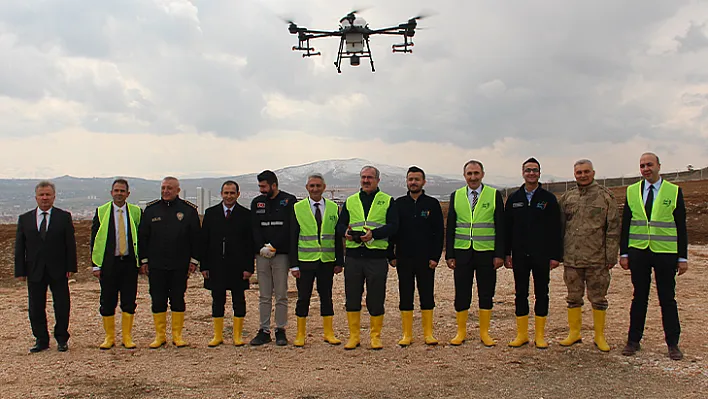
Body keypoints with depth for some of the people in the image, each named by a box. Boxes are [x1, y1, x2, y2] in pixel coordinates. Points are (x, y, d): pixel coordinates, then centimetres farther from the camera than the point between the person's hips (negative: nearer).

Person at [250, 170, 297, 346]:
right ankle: (264, 331, 12)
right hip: (262, 254, 4)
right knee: (264, 296, 6)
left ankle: (281, 331, 9)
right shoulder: (257, 202, 13)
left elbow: (289, 228, -7)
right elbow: (255, 228, 7)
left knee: (281, 295, 0)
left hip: (281, 254, -3)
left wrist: (273, 247, -13)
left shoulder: (289, 201, 0)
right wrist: (261, 247, -8)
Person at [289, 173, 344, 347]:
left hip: (327, 261, 2)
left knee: (326, 297, 8)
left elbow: (338, 237, 9)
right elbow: (292, 238, 0)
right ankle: (300, 334, 15)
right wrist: (293, 265, -6)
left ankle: (329, 333, 19)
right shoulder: (297, 208, 1)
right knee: (303, 297, 3)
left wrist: (339, 262, 3)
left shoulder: (333, 208, 6)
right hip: (305, 261, -2)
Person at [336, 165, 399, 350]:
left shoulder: (388, 201, 7)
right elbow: (340, 224, 13)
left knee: (376, 298, 2)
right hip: (353, 255, 3)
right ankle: (354, 336, 18)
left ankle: (375, 336, 16)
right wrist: (346, 232, -11)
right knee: (352, 297, 6)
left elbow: (393, 226, -4)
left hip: (377, 256, -2)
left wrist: (373, 234, -19)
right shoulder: (350, 201, 15)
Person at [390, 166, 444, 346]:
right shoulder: (399, 203, 7)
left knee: (427, 296, 4)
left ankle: (428, 333, 14)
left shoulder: (432, 203, 3)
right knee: (405, 297, 5)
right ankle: (407, 334, 13)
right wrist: (391, 256, 1)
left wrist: (435, 256, -6)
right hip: (404, 259, 1)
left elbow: (439, 232, 2)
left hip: (425, 259, -1)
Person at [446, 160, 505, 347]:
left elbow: (500, 227, 1)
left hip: (486, 252, -1)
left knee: (486, 293, 5)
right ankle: (461, 332, 16)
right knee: (461, 294, 4)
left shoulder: (494, 195, 2)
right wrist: (449, 255, 2)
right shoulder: (456, 196, 7)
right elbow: (450, 228, 8)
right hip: (462, 252, 1)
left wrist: (499, 254, -6)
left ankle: (484, 333, 17)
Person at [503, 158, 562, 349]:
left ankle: (540, 335, 13)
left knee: (541, 294, 5)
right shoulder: (513, 198, 7)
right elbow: (507, 228, 8)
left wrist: (555, 255, -6)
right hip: (520, 255, 2)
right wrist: (506, 253, 2)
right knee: (521, 294, 6)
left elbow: (556, 230, 0)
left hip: (541, 255, -2)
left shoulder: (548, 198, 1)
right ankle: (522, 334, 15)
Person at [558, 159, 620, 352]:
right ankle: (574, 333, 23)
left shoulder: (606, 196, -1)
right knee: (574, 298, 11)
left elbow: (613, 229, -2)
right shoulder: (567, 198, 9)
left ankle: (600, 336, 17)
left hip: (597, 259, -3)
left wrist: (611, 256, -6)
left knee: (598, 298, 5)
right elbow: (559, 227, 13)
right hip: (571, 258, 3)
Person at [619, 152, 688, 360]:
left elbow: (681, 227, 1)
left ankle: (673, 343, 15)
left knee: (667, 299, 5)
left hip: (665, 253, -2)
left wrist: (683, 257, -2)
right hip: (639, 252, 2)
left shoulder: (674, 191, 1)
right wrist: (624, 253, 3)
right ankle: (633, 341, 16)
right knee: (639, 298, 9)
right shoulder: (632, 191, 7)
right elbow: (625, 224, 8)